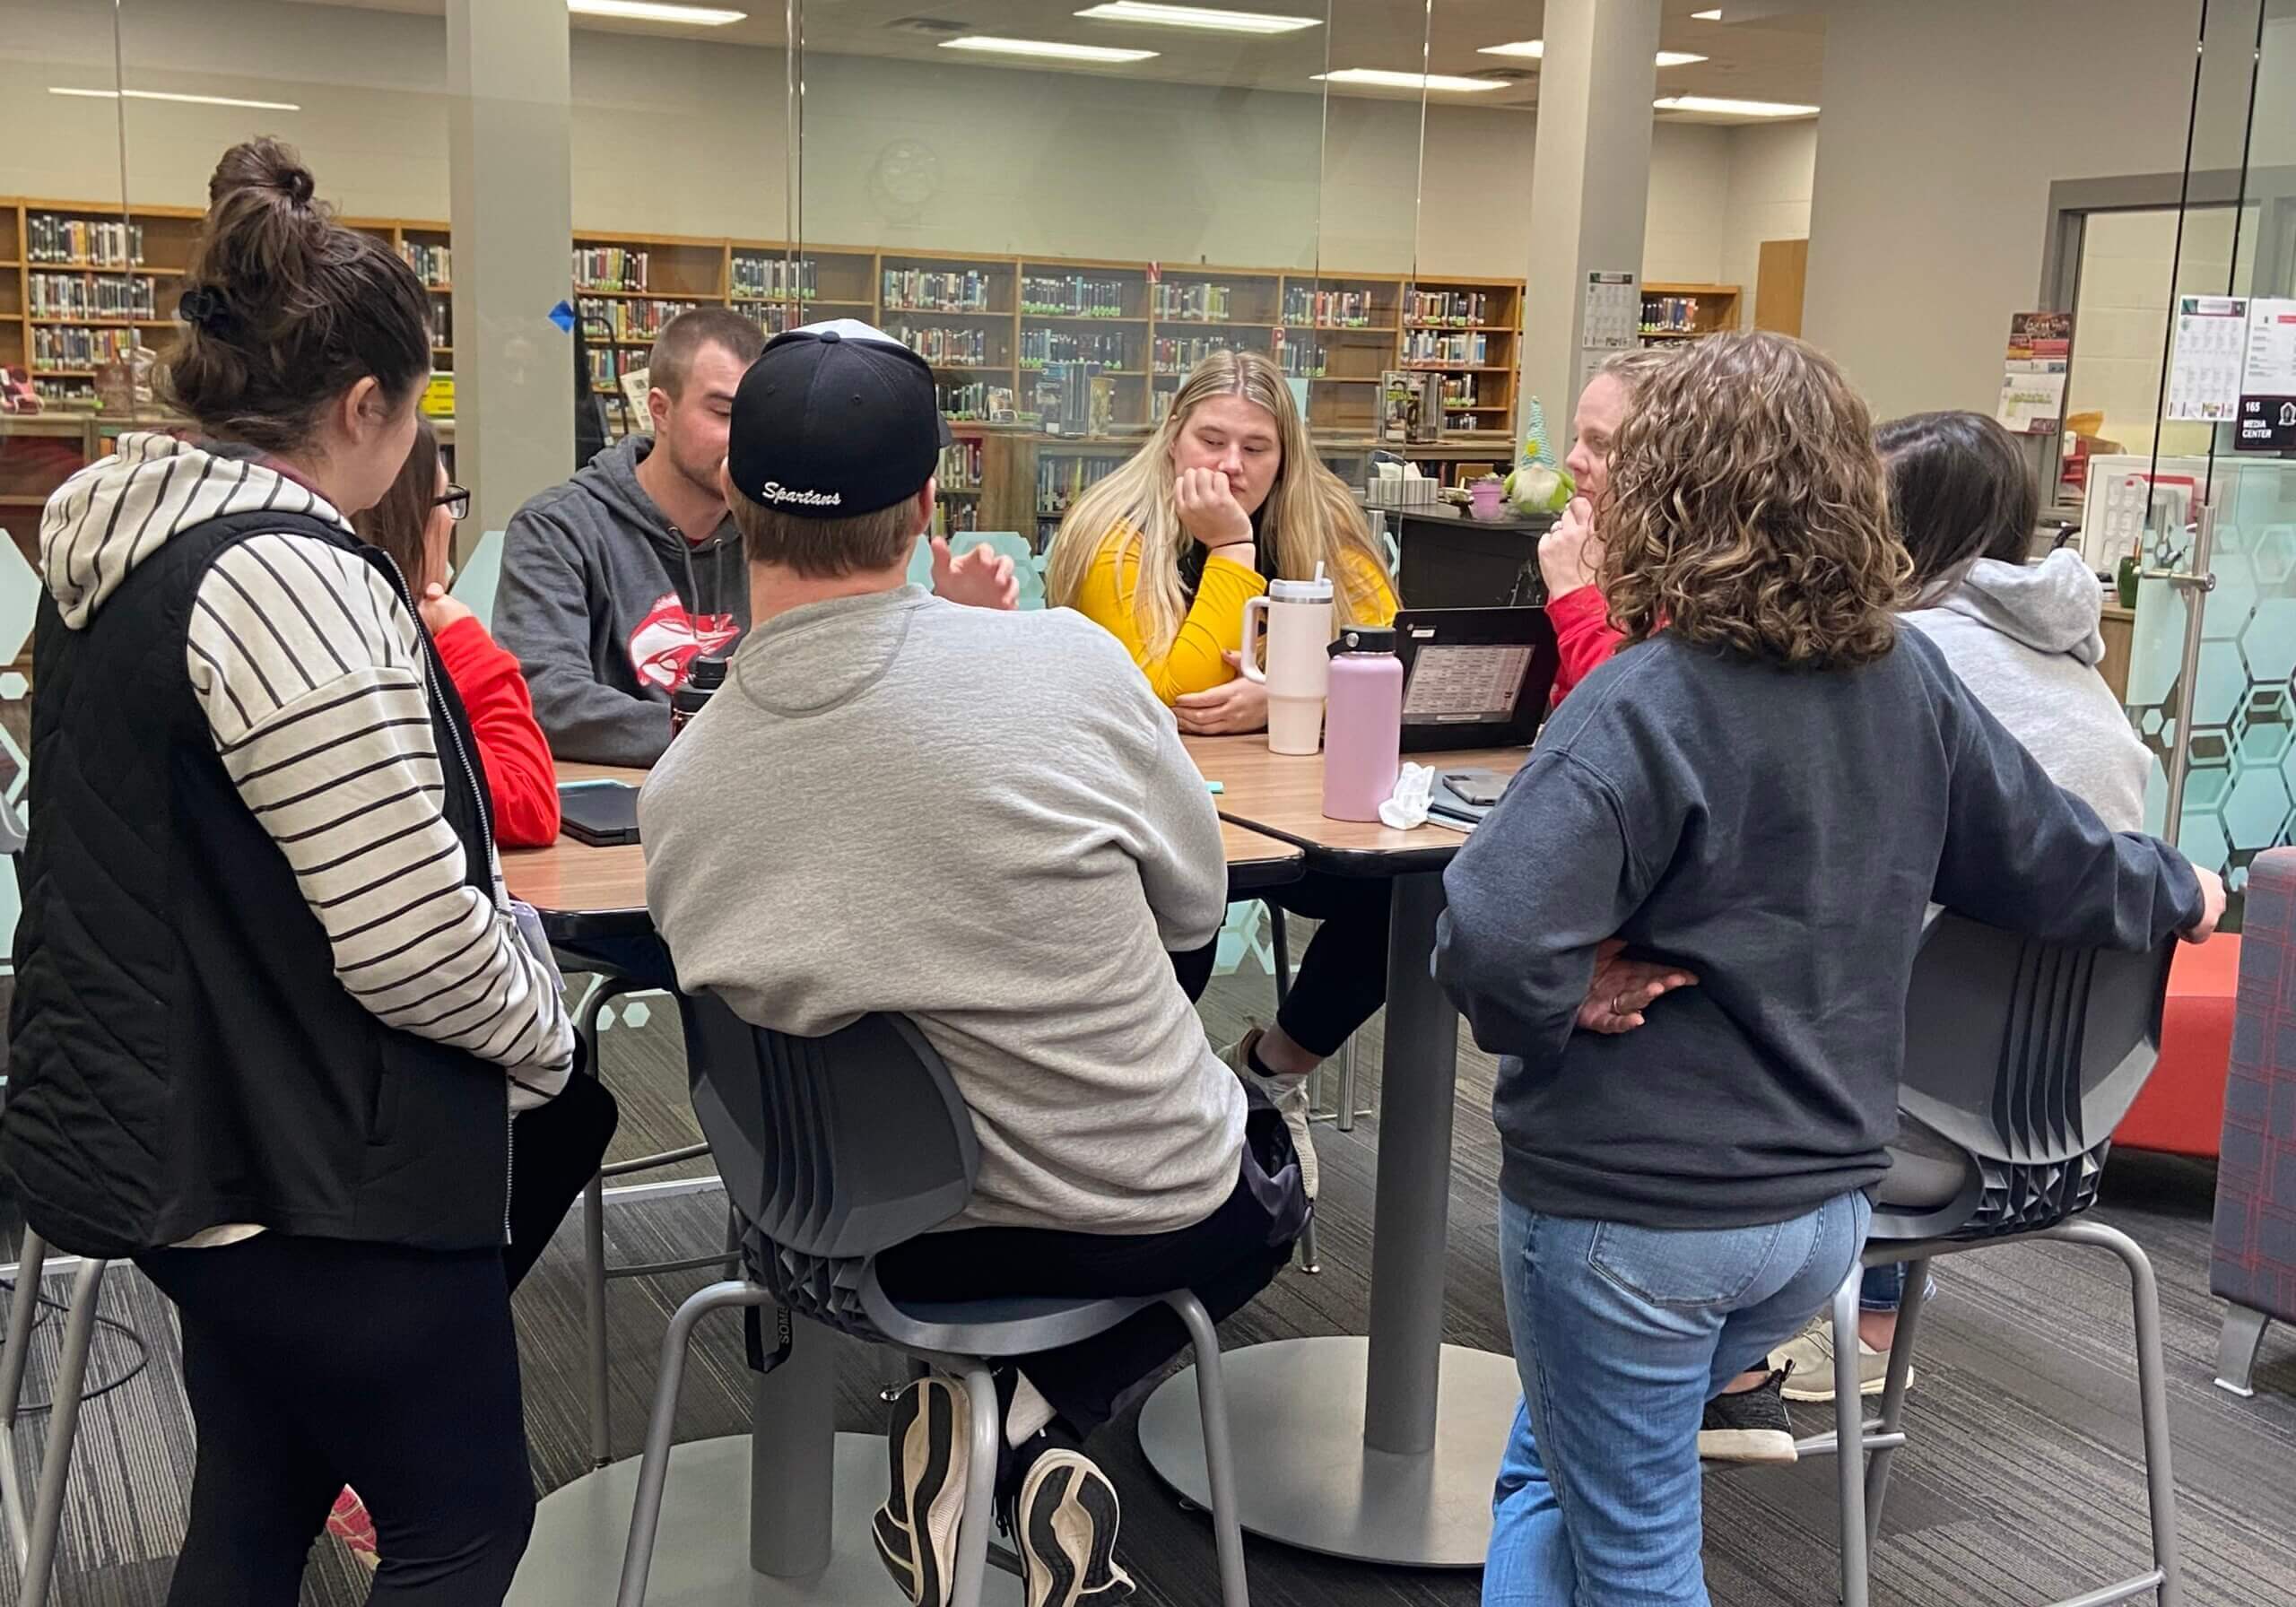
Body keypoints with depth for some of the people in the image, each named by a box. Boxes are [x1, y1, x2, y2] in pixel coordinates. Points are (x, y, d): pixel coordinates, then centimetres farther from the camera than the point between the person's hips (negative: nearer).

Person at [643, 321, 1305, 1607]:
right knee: (1271, 1167, 32)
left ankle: (982, 1414, 12)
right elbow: (1195, 909, -6)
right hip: (1152, 1210, -4)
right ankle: (1044, 1417, 7)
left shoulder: (676, 791, -13)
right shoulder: (1067, 661, -22)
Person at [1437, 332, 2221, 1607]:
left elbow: (1495, 946, -34)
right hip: (1822, 1202, 6)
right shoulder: (1909, 681, -2)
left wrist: (1547, 1030, -12)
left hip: (1629, 1210, -6)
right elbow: (2050, 859, 12)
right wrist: (2175, 893, 32)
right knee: (1560, 1463, 26)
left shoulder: (1642, 708, -22)